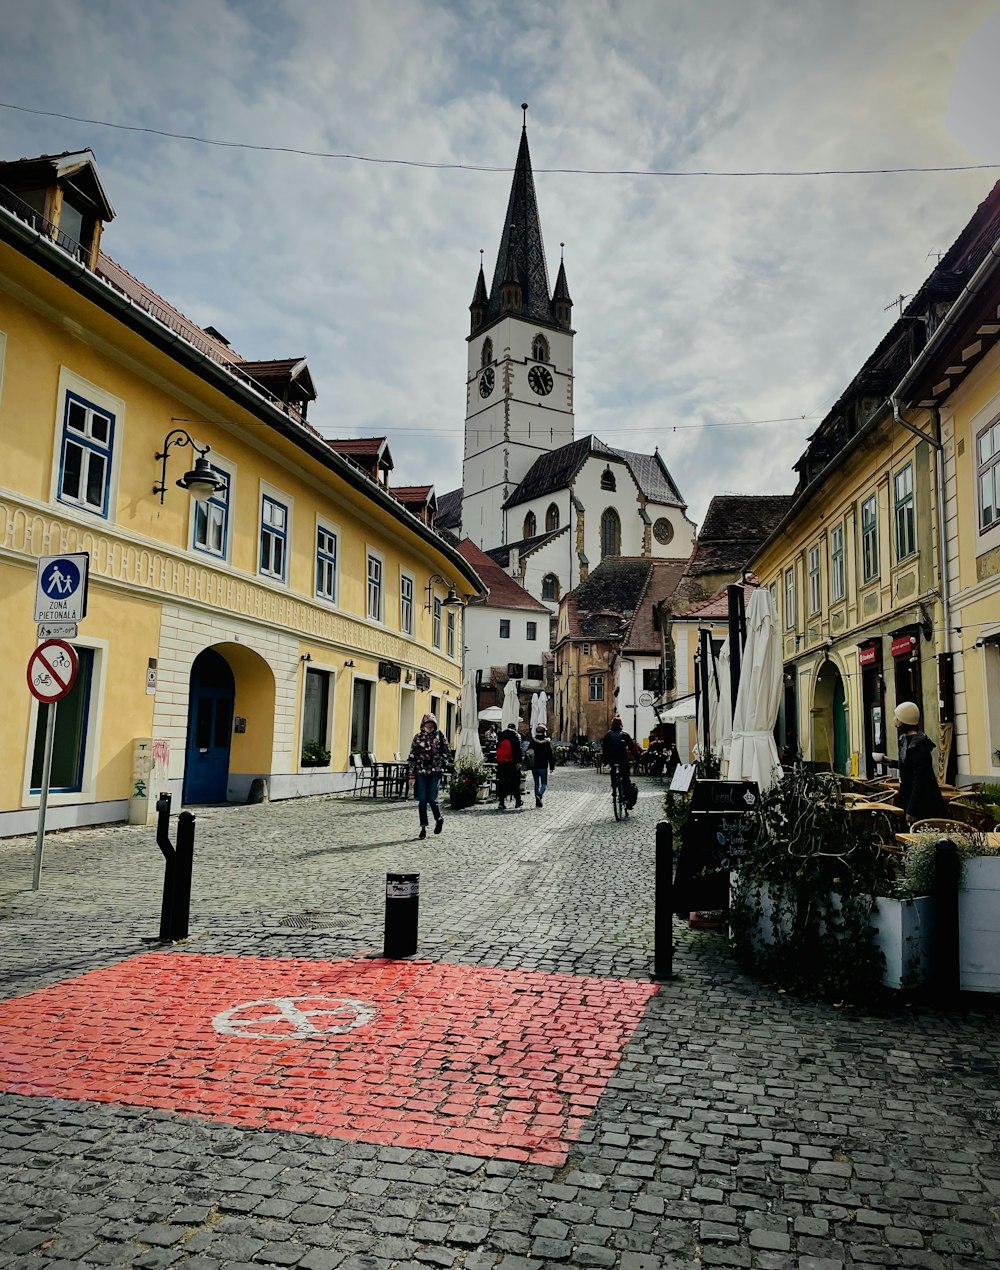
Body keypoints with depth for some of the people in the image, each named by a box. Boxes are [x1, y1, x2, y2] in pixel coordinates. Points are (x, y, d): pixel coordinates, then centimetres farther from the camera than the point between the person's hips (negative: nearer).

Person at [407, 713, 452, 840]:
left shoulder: (440, 736, 4)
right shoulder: (418, 737, 6)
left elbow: (448, 752, 8)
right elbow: (412, 757, 6)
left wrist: (440, 763, -4)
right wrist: (411, 775, 2)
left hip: (435, 772, -1)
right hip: (421, 772, 2)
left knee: (432, 799, -8)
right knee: (422, 800, 0)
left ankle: (439, 819, 21)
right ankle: (423, 828, 8)